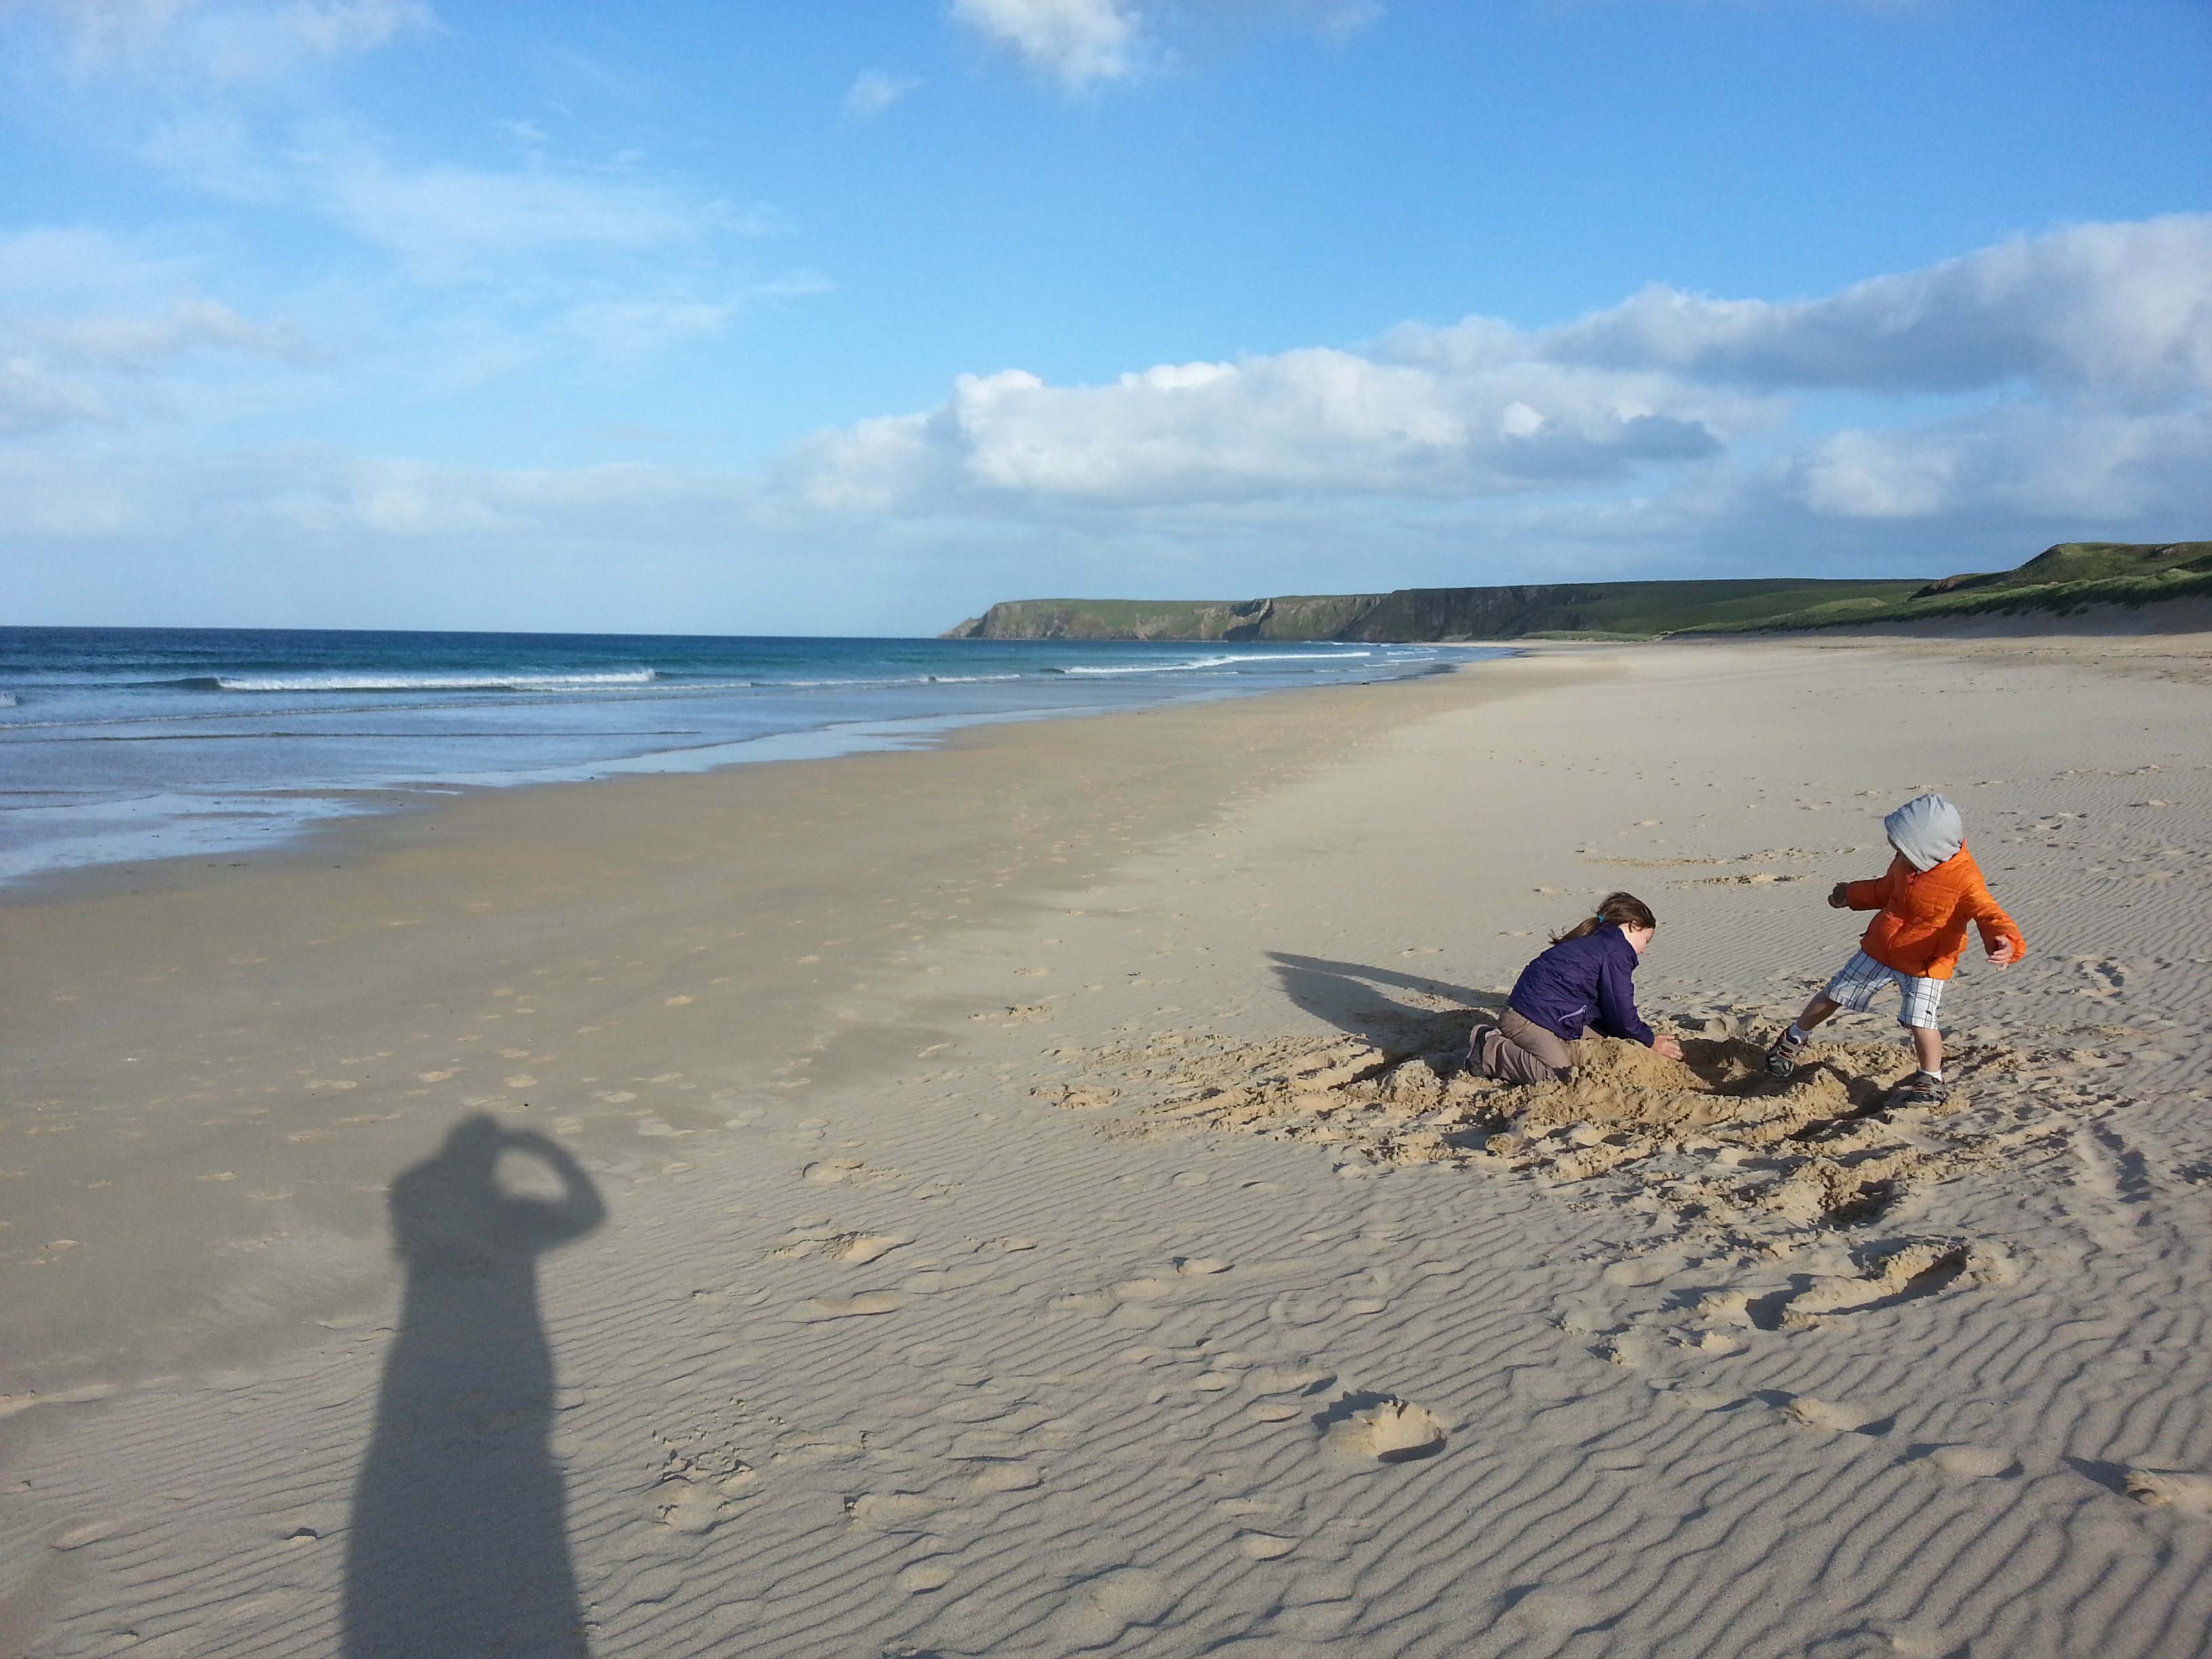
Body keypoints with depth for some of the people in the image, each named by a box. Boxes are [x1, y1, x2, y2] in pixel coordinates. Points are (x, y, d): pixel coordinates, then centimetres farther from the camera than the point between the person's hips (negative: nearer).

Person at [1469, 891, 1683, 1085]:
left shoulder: (1596, 942, 24)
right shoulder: (1617, 952, -9)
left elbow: (1606, 1007, 28)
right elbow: (1620, 1012, -6)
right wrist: (1650, 1042, 10)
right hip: (1528, 1018, -11)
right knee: (1559, 1074, -22)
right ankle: (1488, 1052, -12)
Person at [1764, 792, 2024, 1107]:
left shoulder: (1965, 879, -27)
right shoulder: (1906, 863, -6)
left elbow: (1989, 914, -31)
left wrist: (2005, 942, -53)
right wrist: (1852, 895, 28)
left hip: (1926, 964, -6)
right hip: (1880, 948, 6)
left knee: (1919, 1020, -18)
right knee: (1834, 994, 13)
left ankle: (1931, 1081, 7)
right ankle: (1794, 1039, 36)